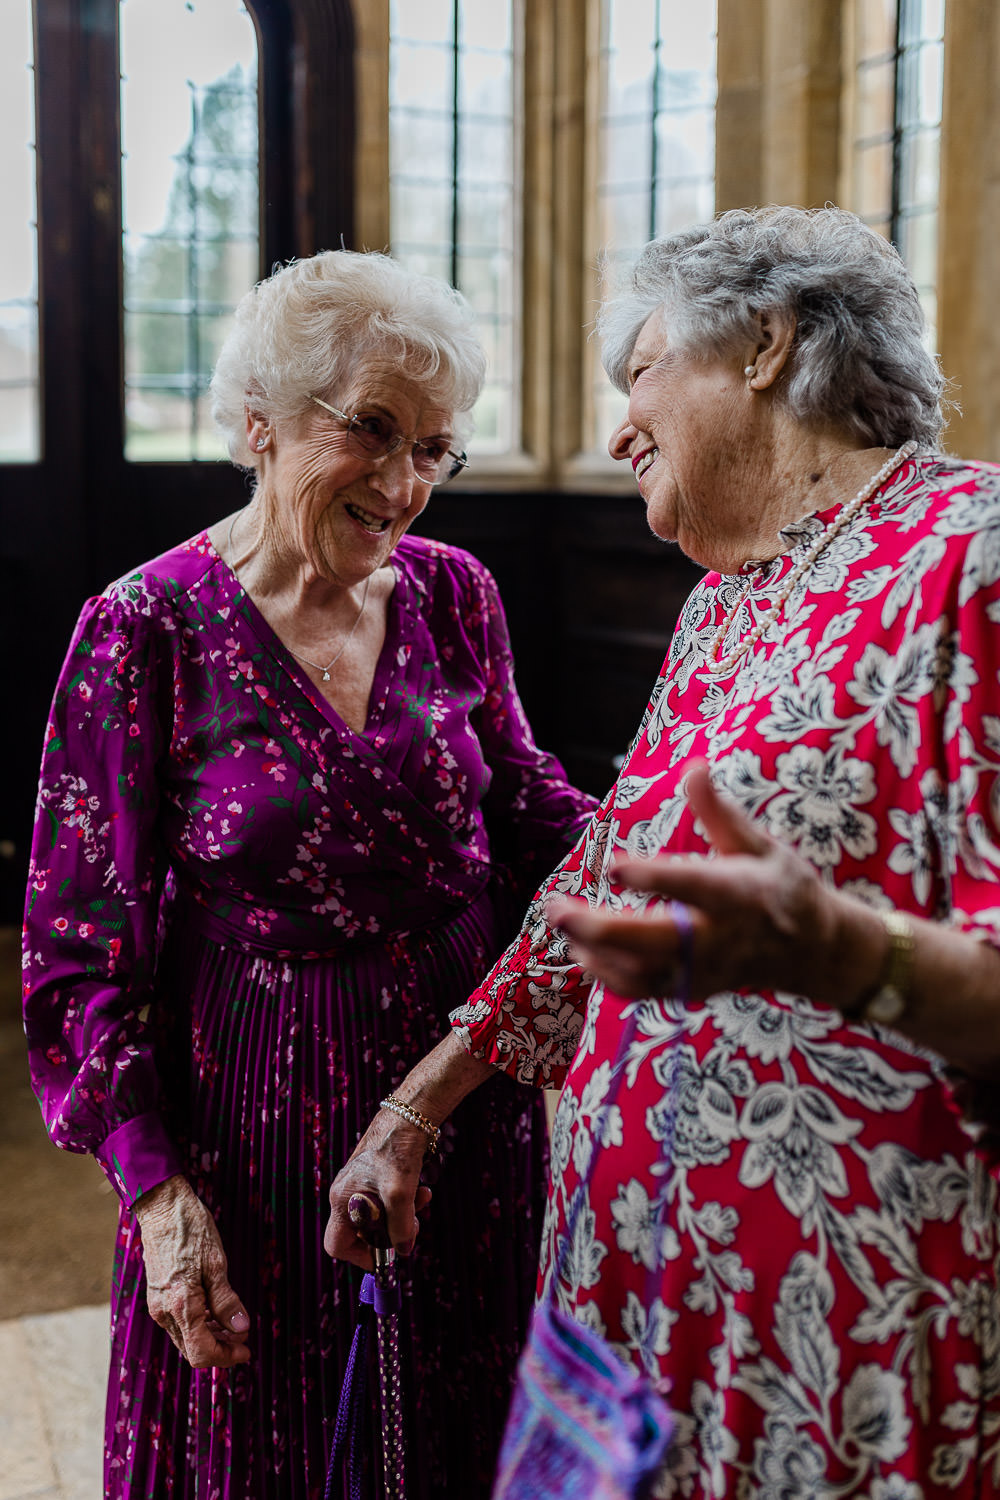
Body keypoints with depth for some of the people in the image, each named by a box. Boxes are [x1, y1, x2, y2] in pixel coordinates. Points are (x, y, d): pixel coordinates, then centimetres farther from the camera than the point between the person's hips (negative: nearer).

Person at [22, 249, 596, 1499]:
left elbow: (526, 808, 9)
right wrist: (158, 1190, -14)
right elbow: (84, 947, -10)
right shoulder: (150, 628, -13)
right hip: (262, 1124, -3)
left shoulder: (454, 595, -1)